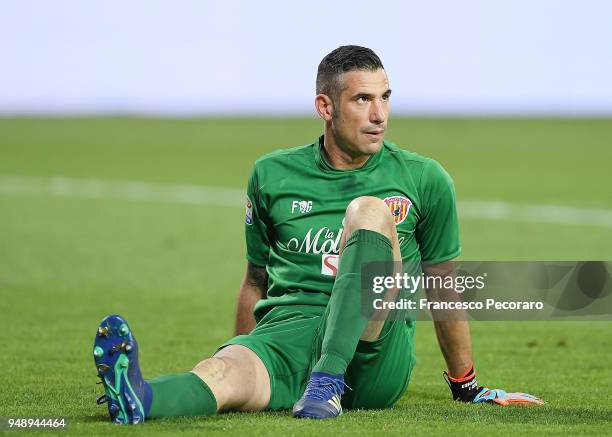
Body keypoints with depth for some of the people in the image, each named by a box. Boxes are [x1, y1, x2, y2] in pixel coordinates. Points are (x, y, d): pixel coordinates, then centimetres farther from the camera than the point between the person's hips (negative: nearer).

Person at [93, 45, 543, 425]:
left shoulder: (424, 180, 10)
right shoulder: (272, 175, 14)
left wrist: (467, 389, 26)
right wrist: (242, 355, 29)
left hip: (374, 353, 0)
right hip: (285, 334, 1)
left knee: (368, 209, -25)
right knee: (219, 374, -36)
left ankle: (329, 379, -40)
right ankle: (137, 400, -73)